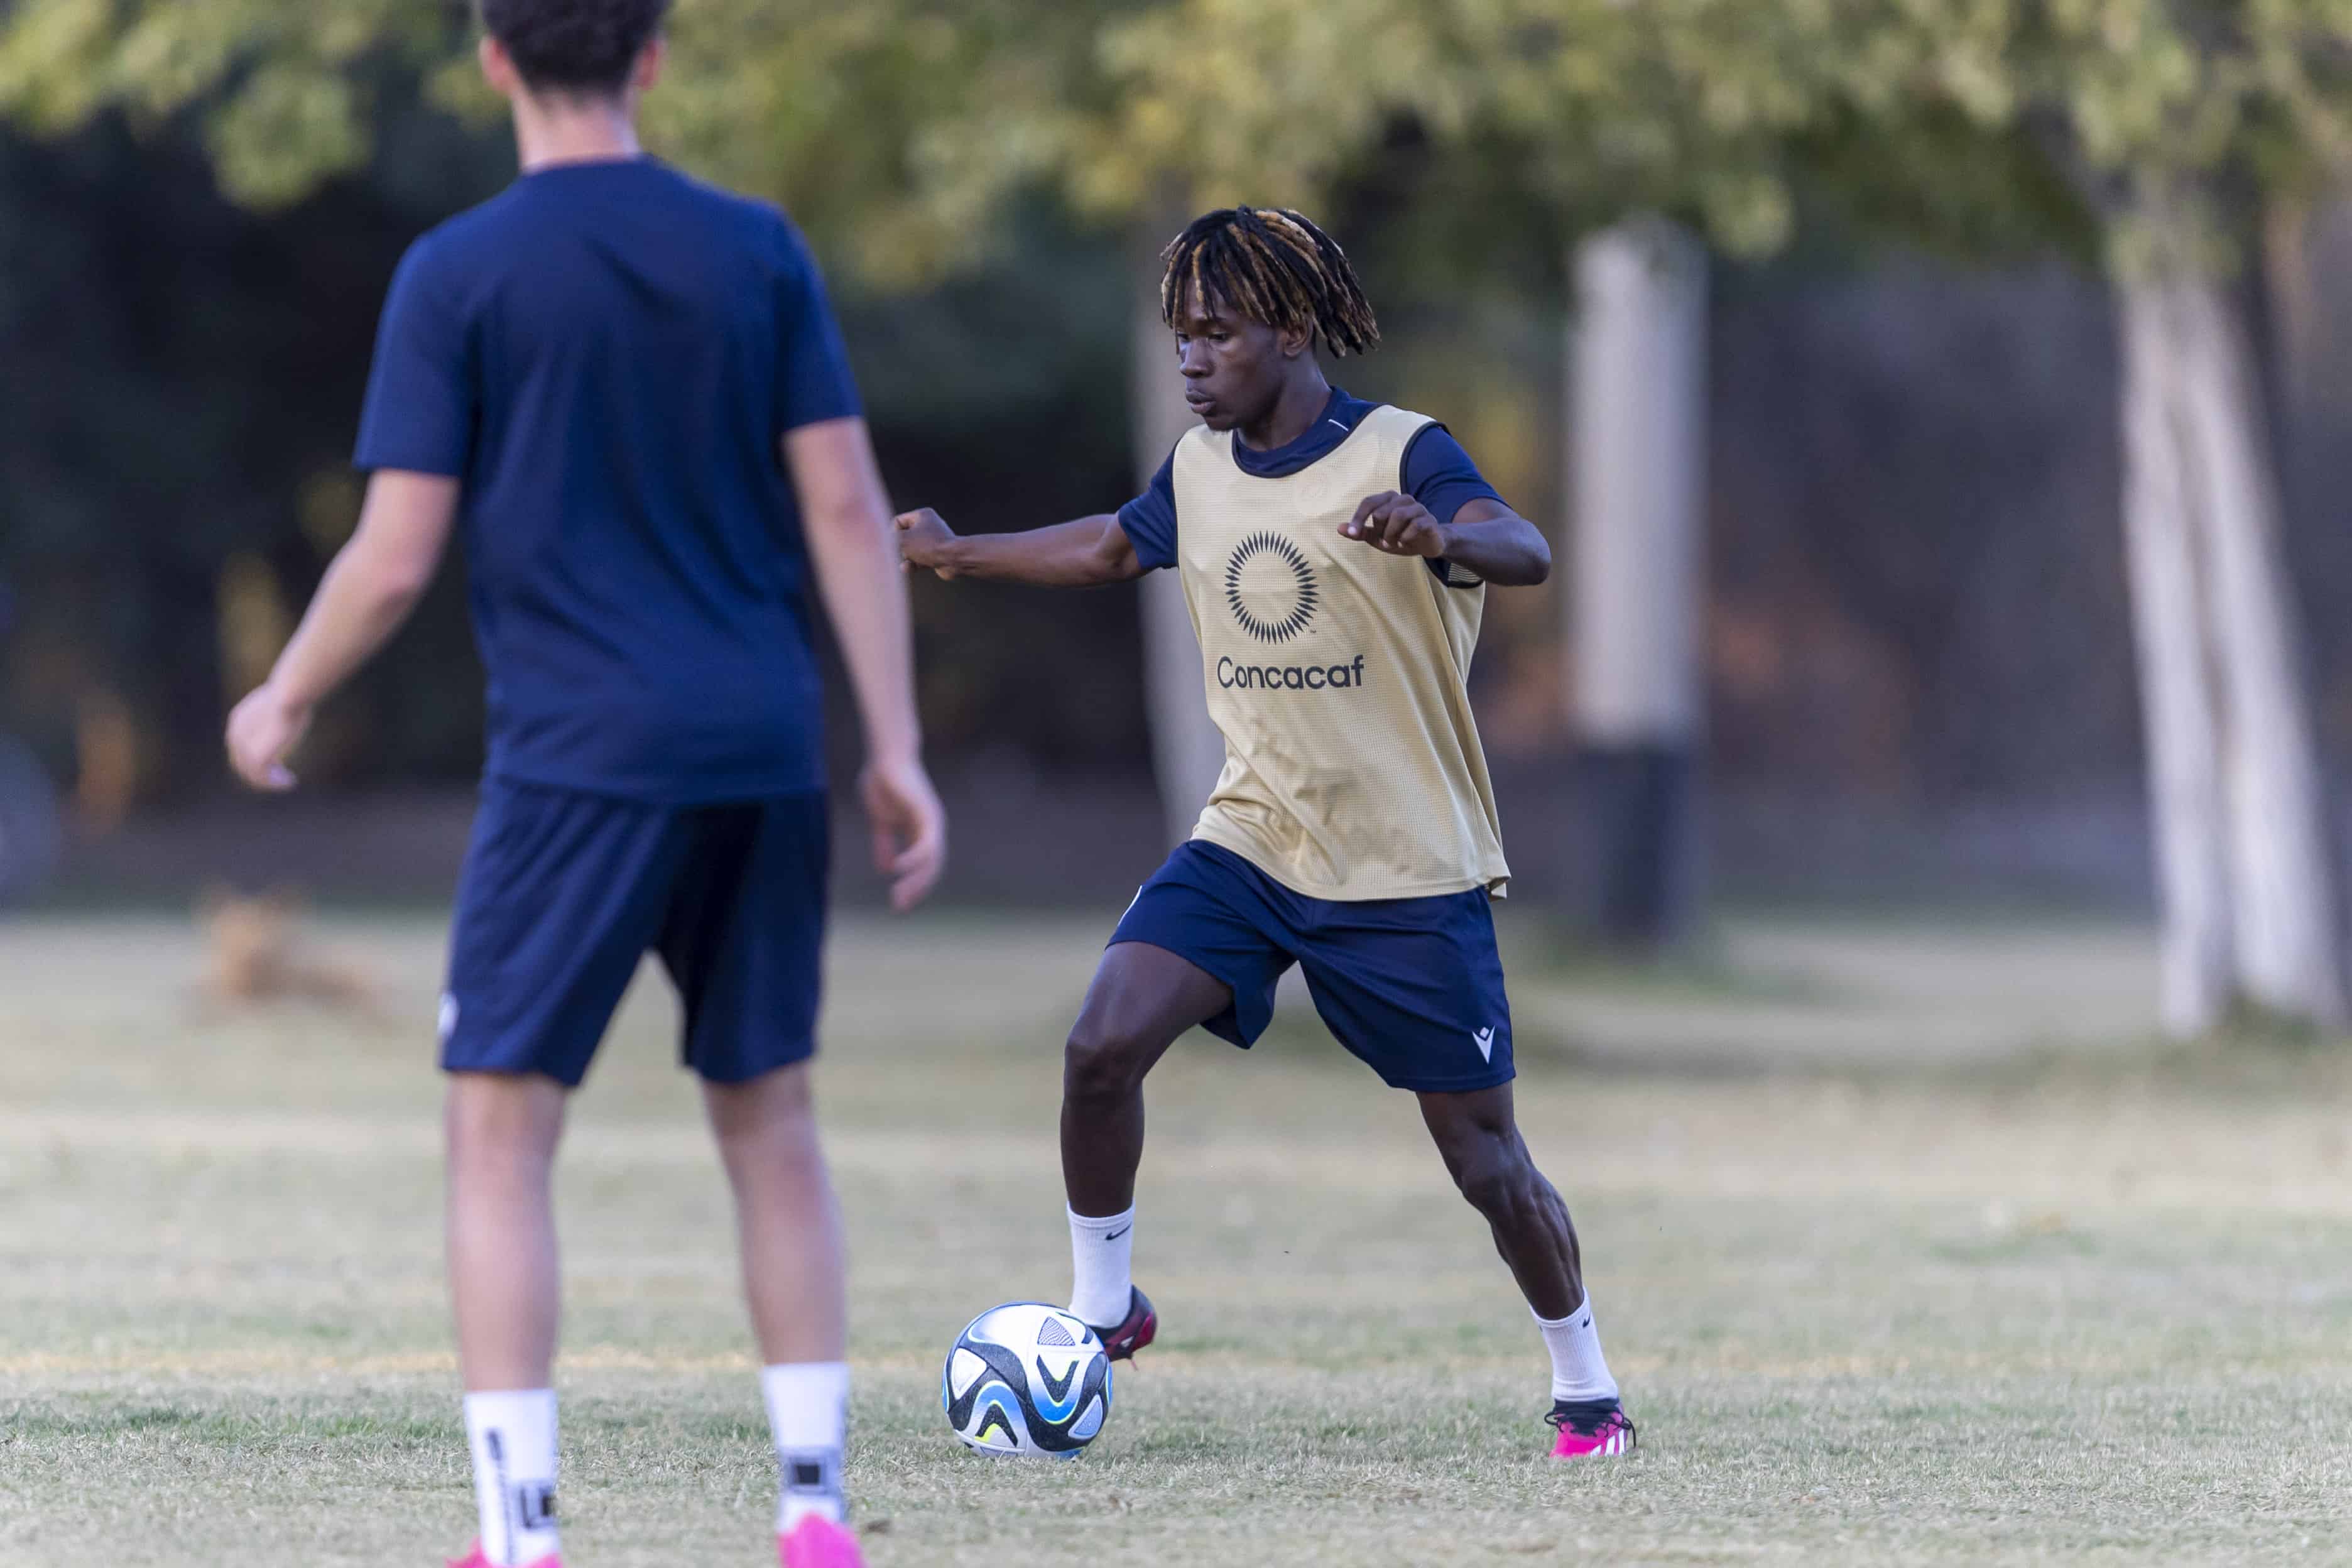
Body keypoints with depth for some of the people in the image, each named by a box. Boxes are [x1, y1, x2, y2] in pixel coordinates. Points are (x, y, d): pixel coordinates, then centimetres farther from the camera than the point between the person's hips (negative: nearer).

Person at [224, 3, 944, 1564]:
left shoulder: (457, 276, -4)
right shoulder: (757, 250, 5)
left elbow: (396, 557, -5)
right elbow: (847, 509, 0)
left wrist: (283, 703, 12)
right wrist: (898, 752, 4)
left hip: (578, 762, -4)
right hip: (765, 759, 4)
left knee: (500, 1132, 2)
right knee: (770, 1123, 15)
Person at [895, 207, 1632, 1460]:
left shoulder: (1400, 454, -14)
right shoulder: (1198, 471, 6)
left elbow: (1524, 552, -33)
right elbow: (1108, 549, 27)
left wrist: (1436, 537, -54)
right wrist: (953, 554, 30)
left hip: (1412, 872, -5)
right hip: (1248, 842, 5)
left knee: (1484, 1161, 0)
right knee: (1103, 1043, -18)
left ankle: (1583, 1382, 22)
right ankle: (1102, 1306, 1)